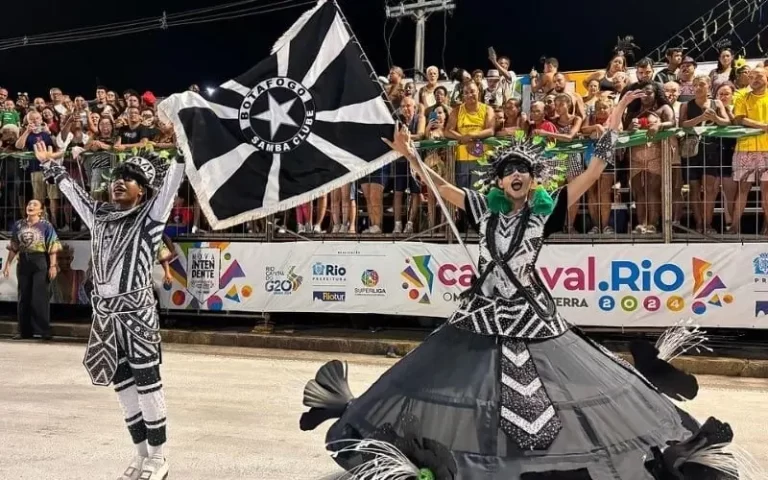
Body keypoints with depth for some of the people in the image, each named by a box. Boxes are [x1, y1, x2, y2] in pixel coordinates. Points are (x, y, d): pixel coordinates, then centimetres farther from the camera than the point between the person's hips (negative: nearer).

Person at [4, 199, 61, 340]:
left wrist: (53, 265, -13)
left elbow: (52, 248, -7)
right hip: (23, 262, 5)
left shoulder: (46, 226, -4)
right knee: (24, 297, 8)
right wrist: (8, 264, 9)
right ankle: (25, 331, 16)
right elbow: (13, 247, 12)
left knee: (40, 297, -4)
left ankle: (44, 331, 2)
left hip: (40, 262, -5)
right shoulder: (18, 225, 9)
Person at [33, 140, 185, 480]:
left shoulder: (150, 216, -2)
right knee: (123, 386, 11)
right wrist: (50, 165, 38)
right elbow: (73, 191, 29)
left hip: (136, 312, -6)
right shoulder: (100, 216, 14)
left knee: (147, 385, -1)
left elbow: (172, 177, -8)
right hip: (105, 314, 6)